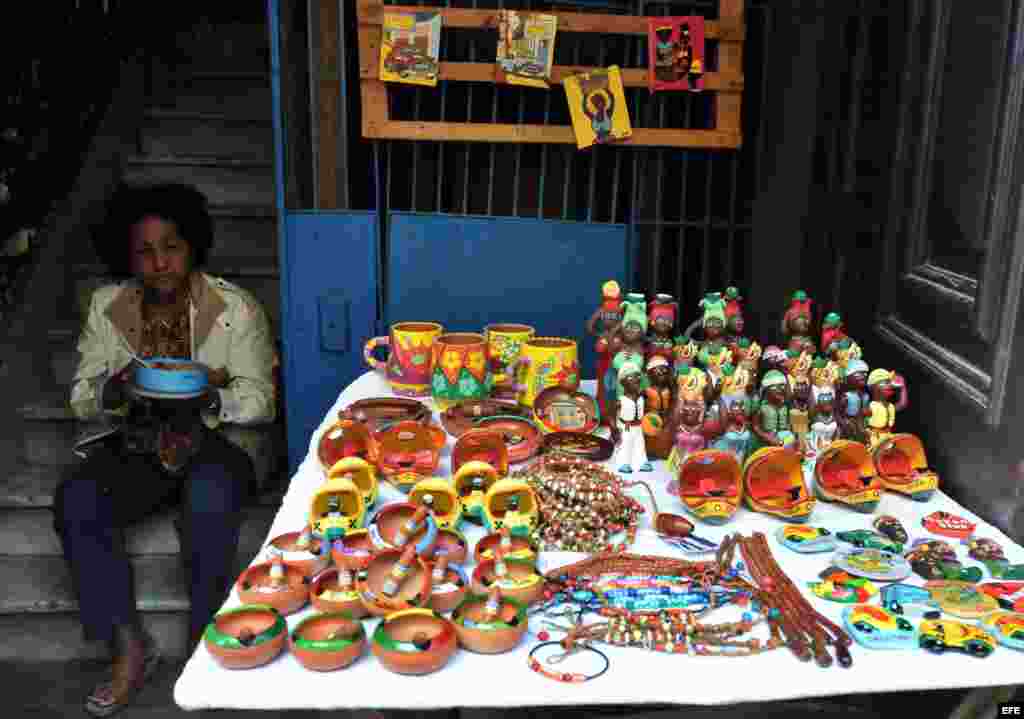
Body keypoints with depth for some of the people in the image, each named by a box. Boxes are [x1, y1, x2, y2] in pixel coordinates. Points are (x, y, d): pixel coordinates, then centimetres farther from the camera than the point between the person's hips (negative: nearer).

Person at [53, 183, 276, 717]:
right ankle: (131, 647, -9)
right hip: (138, 443, 4)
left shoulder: (236, 308, -8)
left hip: (217, 438, -3)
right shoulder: (106, 307, 1)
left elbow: (261, 401, -6)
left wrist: (211, 396, -27)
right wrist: (112, 390, -20)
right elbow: (80, 399, 4)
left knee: (209, 500, -35)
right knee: (75, 501, -25)